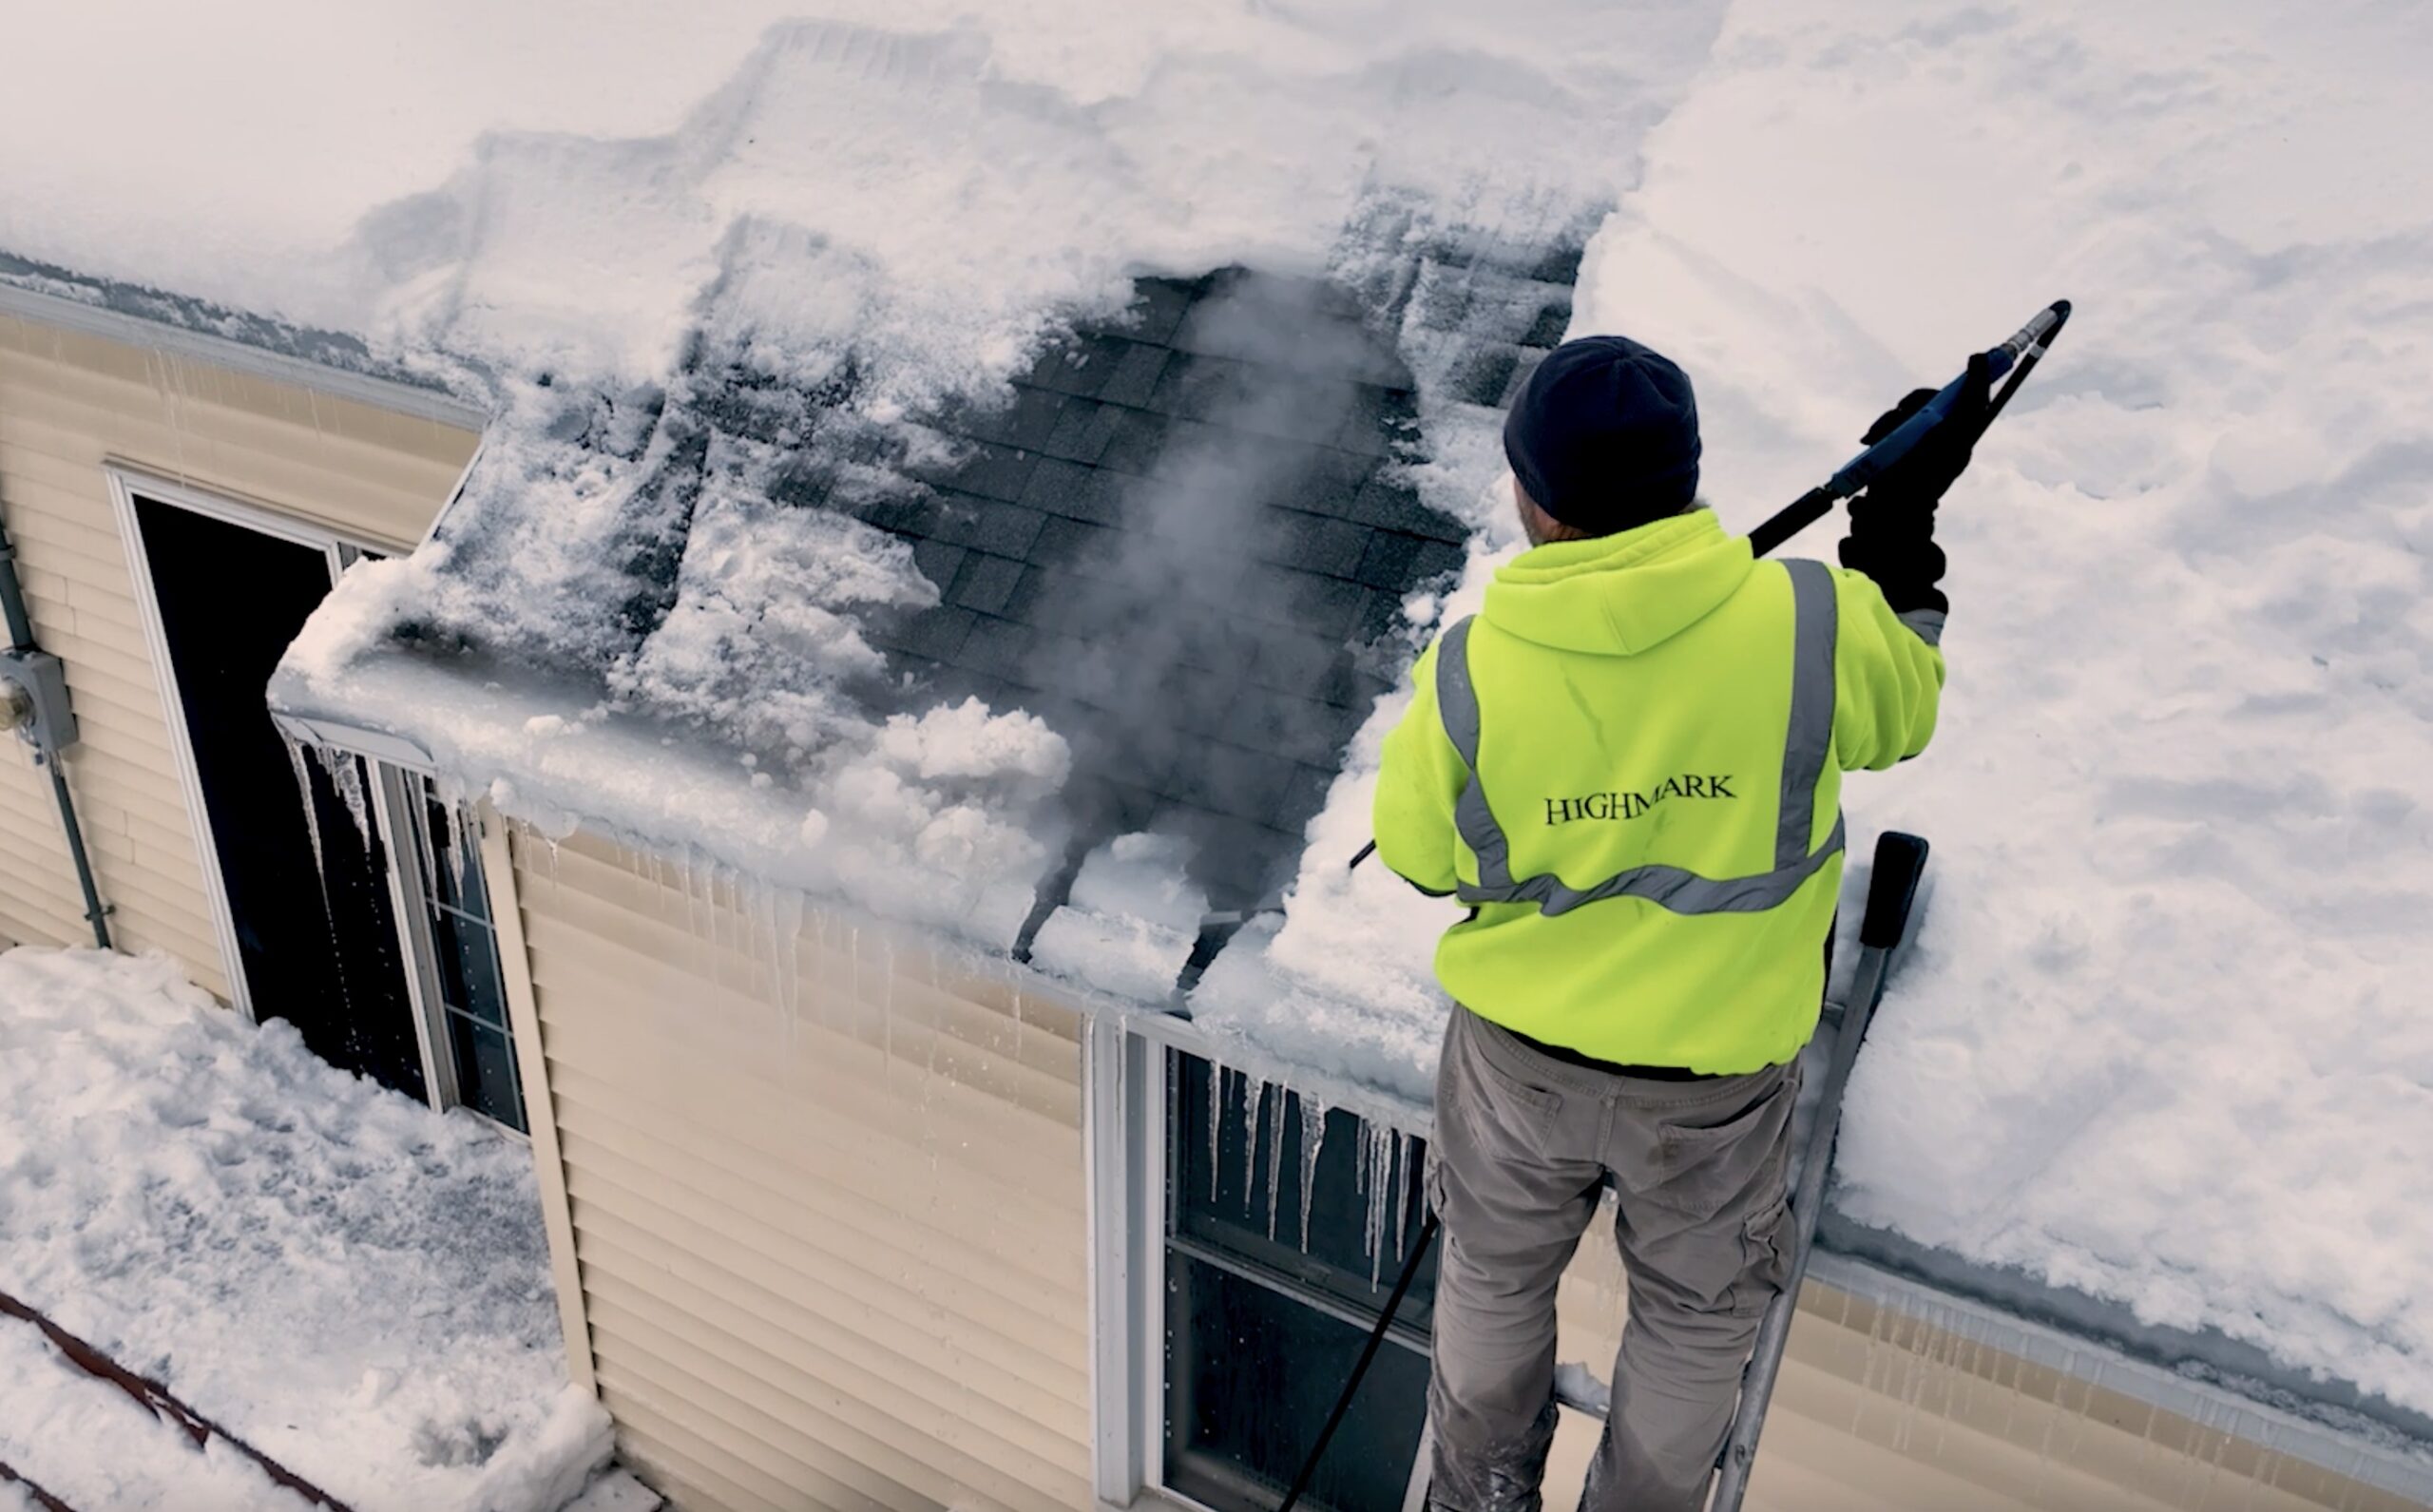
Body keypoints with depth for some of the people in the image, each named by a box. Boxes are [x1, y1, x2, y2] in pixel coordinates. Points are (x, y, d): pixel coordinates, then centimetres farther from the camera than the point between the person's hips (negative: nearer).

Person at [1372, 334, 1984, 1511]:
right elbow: (1900, 714, 0)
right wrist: (1904, 520, 9)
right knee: (1695, 1322, 27)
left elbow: (1418, 857, -6)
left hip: (1518, 1057, 1)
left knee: (1495, 1282, 29)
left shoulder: (1470, 673, -23)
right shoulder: (1814, 625, -24)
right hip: (1717, 1077, -1)